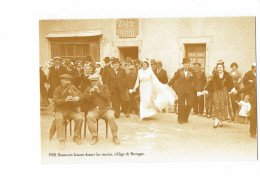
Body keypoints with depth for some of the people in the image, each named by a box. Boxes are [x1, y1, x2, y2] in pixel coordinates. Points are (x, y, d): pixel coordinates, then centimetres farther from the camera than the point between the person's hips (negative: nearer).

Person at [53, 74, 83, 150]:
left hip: (72, 110, 2)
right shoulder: (57, 90, 3)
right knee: (59, 119, -34)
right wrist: (65, 100, -24)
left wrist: (77, 98, -17)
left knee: (79, 118, -25)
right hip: (60, 110, -2)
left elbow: (80, 95, 7)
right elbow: (55, 101, -8)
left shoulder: (73, 88, 11)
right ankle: (61, 140, -27)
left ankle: (76, 137, -5)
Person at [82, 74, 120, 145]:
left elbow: (108, 97, -4)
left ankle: (115, 137, -16)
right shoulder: (88, 89, 14)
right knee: (89, 117, -31)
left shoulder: (104, 87, 12)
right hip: (94, 110, 1)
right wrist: (89, 94, -13)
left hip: (105, 109, 0)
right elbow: (83, 100, 2)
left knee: (111, 117, -29)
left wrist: (99, 91, -13)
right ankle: (94, 137, -20)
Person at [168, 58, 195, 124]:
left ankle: (185, 118, 20)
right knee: (181, 105, 1)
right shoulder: (179, 71, 4)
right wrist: (168, 85, 10)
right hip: (181, 90, -1)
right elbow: (174, 78, 10)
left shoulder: (192, 71, 4)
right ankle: (180, 119, 10)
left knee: (189, 104, 0)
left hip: (189, 90, 1)